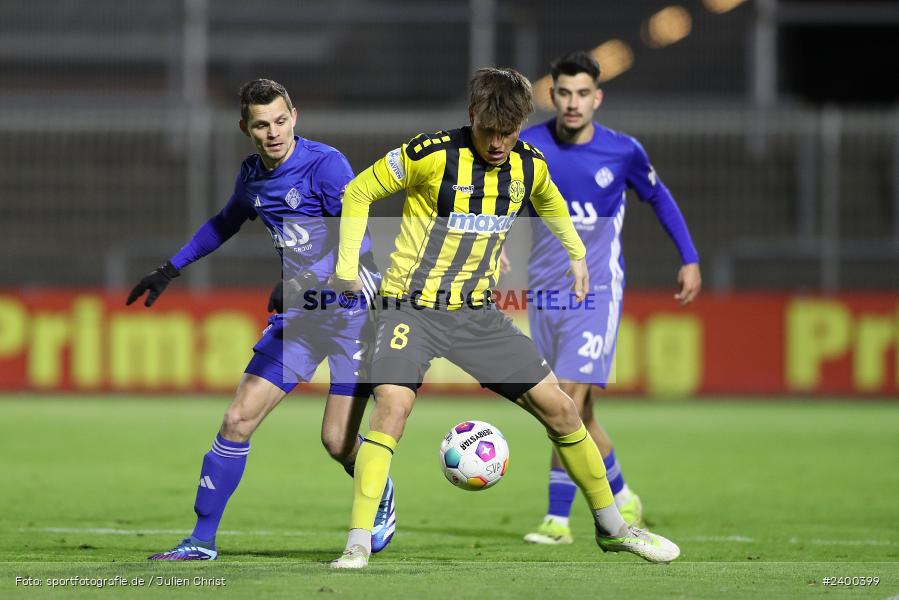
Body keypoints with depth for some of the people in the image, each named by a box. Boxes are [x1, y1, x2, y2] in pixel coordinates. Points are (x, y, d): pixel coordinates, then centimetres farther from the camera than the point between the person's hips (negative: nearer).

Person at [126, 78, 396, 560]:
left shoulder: (326, 165, -17)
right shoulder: (252, 175, 5)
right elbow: (225, 223, 27)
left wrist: (305, 284, -36)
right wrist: (170, 270, 30)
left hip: (353, 311, -6)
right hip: (301, 315, 6)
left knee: (337, 440, -8)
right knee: (238, 419, -2)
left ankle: (382, 500, 26)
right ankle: (202, 541, 6)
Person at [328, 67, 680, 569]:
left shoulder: (530, 166, -1)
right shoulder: (434, 155, -16)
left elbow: (549, 201, 26)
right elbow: (359, 192, -5)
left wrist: (576, 253, 25)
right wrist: (347, 268, -8)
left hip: (478, 312, 5)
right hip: (412, 306, -5)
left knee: (560, 409, 4)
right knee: (393, 406, -27)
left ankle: (613, 527, 20)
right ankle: (358, 546, -25)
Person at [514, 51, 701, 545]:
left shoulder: (622, 151, -6)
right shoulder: (527, 146, -4)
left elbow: (658, 197, 13)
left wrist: (690, 259, 12)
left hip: (596, 293, -3)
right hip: (543, 294, 3)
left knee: (569, 399, -17)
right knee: (577, 413, 9)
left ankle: (557, 519, -14)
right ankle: (623, 500, 30)